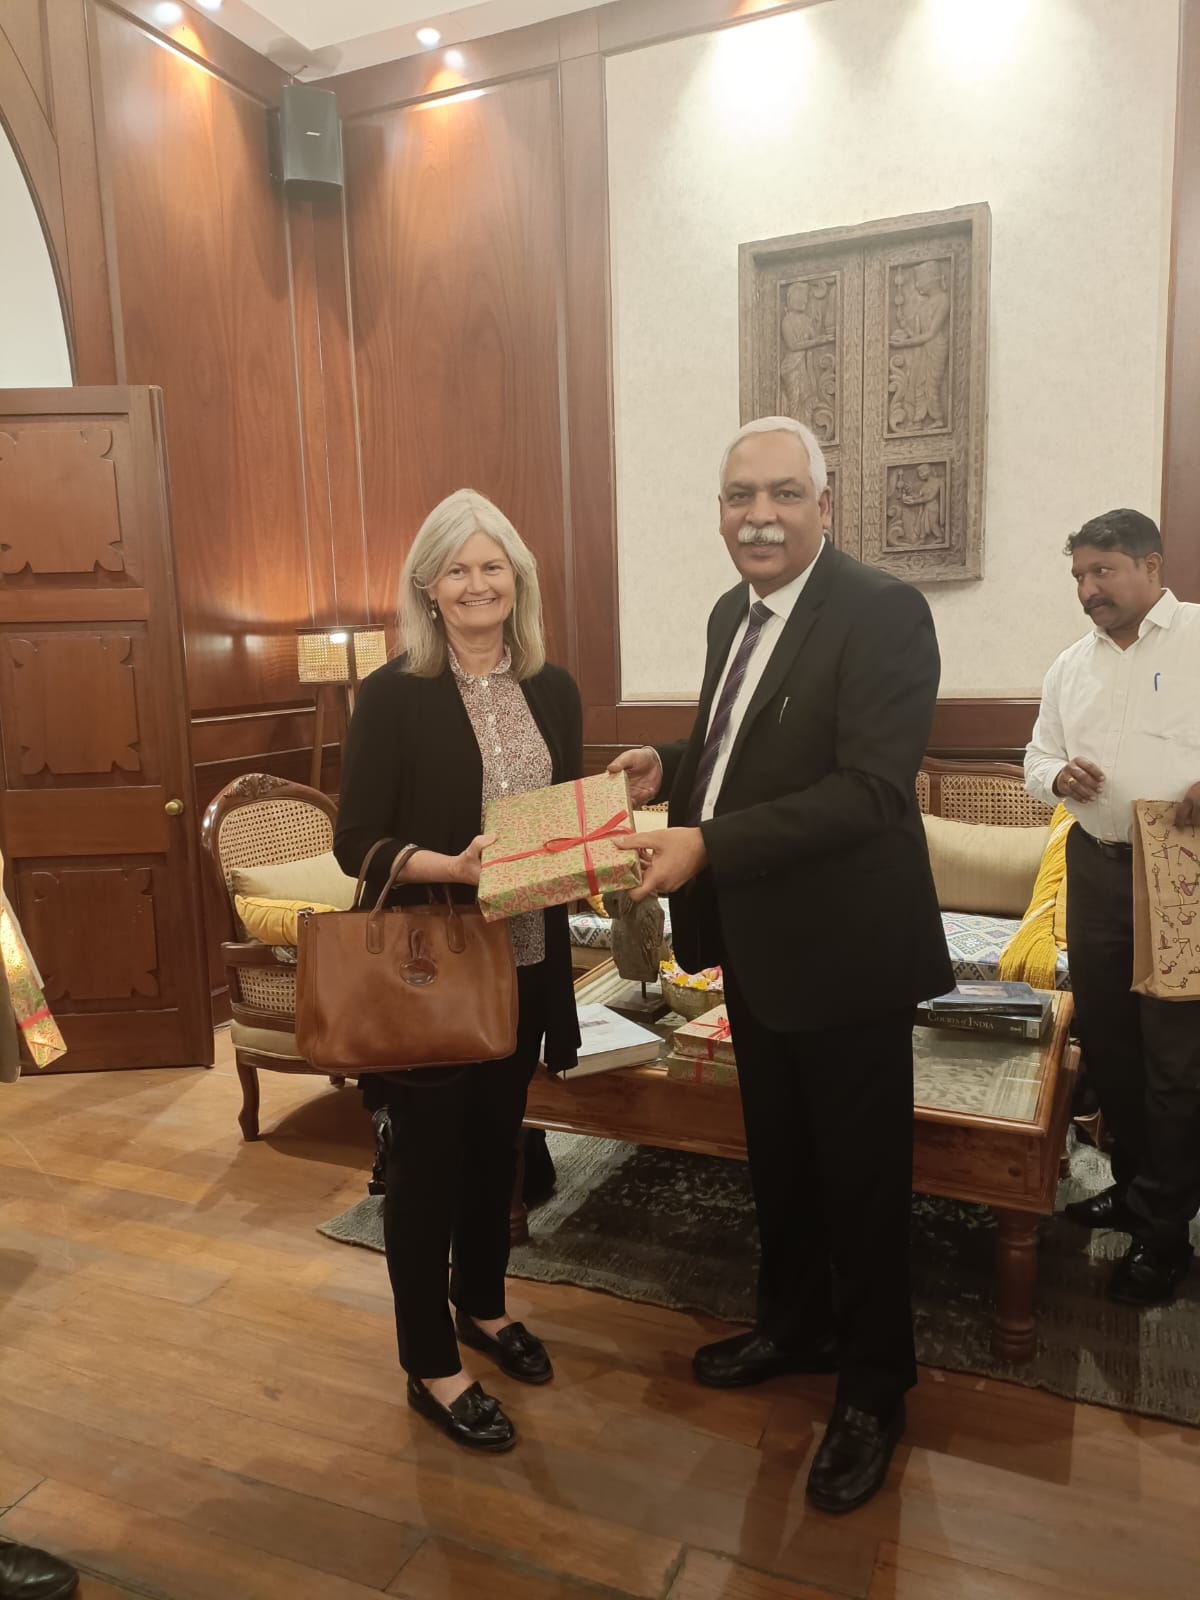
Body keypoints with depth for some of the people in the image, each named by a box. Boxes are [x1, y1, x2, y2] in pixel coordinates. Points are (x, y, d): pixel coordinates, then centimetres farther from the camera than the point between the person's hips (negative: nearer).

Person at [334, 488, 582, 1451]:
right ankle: (432, 1368, 27)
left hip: (524, 960, 5)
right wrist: (451, 866, -29)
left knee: (497, 1139, 21)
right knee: (428, 1156, 8)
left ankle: (484, 1306, 45)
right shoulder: (393, 696, -12)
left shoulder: (553, 691, 3)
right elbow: (356, 843, -13)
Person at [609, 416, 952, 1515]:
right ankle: (795, 1327, 46)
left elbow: (872, 787, -27)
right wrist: (670, 768, -2)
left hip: (845, 950, -8)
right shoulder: (735, 613, 8)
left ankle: (874, 1392, 33)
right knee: (777, 1157, 23)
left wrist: (709, 846, -31)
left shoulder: (882, 611, -19)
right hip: (755, 946, 8)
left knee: (861, 1176, 10)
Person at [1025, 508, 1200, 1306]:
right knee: (1105, 1037, 14)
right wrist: (1057, 776, -5)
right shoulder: (1071, 666, 13)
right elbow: (1039, 757, 18)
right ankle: (1135, 1183, 32)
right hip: (1097, 866, 6)